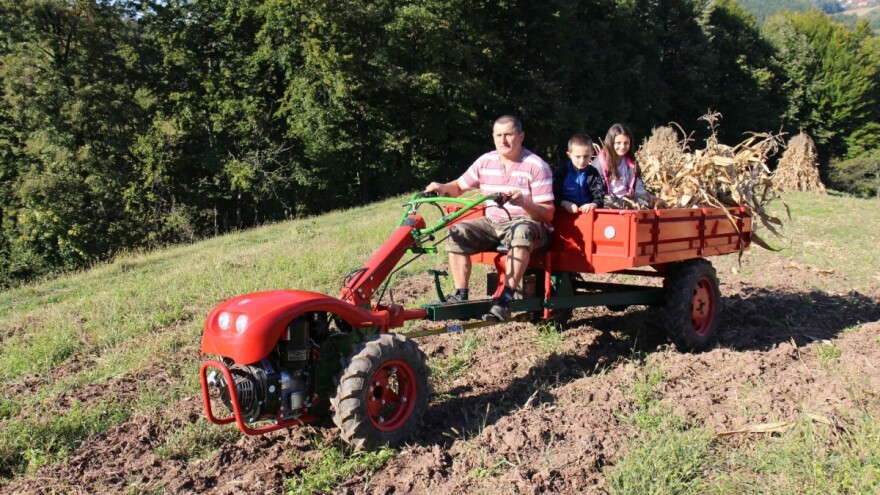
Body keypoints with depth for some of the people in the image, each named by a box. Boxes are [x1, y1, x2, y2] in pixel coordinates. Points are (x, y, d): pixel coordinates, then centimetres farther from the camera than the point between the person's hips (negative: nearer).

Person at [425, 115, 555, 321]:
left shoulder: (537, 167, -9)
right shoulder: (486, 161, 6)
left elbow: (547, 213, -12)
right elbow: (460, 186, 16)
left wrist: (524, 203, -32)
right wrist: (443, 187, -7)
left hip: (528, 223, -5)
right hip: (491, 223, 5)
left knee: (520, 232, -40)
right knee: (457, 232, -18)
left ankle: (506, 298, -39)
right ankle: (460, 294, -14)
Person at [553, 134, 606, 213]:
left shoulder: (593, 173, 7)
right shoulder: (561, 172, 3)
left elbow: (600, 195, 1)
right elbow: (554, 194, -2)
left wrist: (594, 204, -20)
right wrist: (564, 203, -20)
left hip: (588, 212, 2)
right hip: (565, 212, -2)